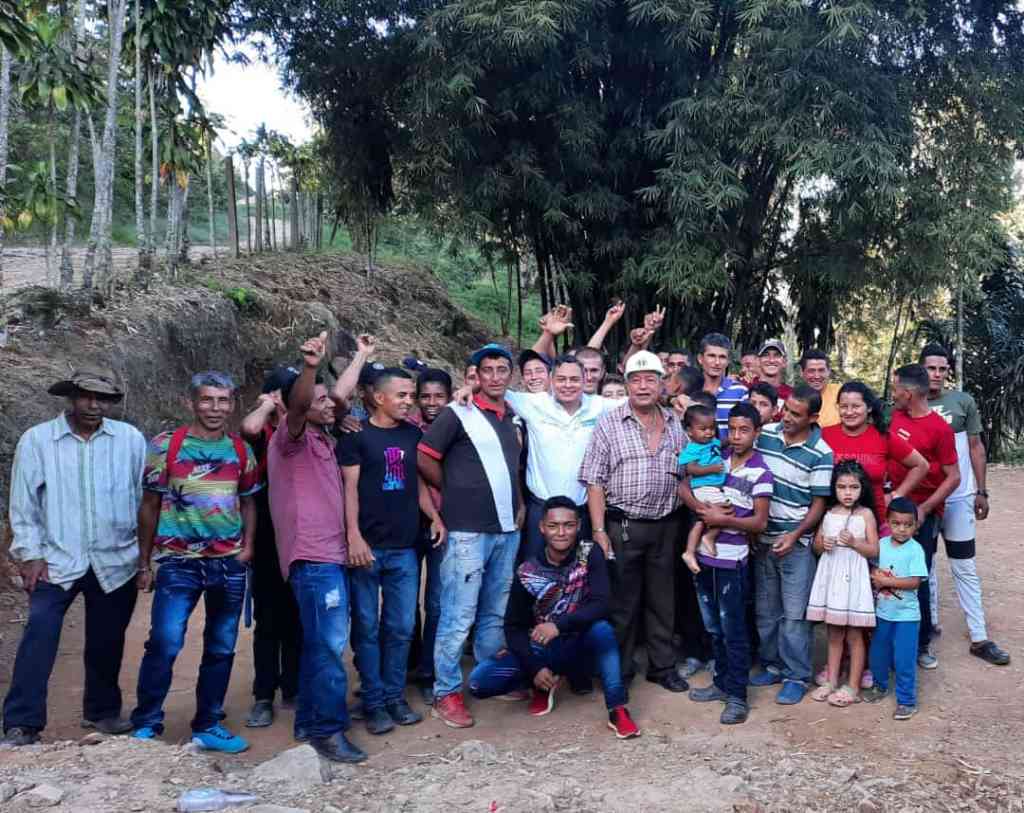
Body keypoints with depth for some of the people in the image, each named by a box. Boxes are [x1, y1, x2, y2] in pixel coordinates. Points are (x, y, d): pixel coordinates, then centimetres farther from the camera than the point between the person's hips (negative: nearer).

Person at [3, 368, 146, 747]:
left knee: (107, 641, 12)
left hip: (116, 561, 1)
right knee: (39, 635, -10)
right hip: (57, 560, -1)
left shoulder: (130, 439, 0)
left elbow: (146, 497, 3)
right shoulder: (36, 440, -1)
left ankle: (102, 711, 30)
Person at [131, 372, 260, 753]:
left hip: (230, 564, 3)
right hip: (178, 562, -3)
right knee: (164, 643, -12)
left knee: (221, 649, 9)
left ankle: (208, 727, 22)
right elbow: (149, 505, 2)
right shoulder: (166, 445, -3)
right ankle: (146, 725, 6)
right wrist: (144, 562, 2)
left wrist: (248, 545, 0)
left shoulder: (241, 450, 5)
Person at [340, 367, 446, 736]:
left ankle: (394, 697, 20)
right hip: (367, 547, -4)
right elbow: (350, 487, -7)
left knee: (401, 627, 8)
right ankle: (374, 702, 13)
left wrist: (434, 516, 4)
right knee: (367, 628, 3)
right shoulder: (357, 436, -2)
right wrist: (354, 535, -15)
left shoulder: (414, 435, 11)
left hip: (405, 547, 4)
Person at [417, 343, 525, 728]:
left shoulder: (514, 418, 13)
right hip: (468, 531, -6)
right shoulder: (458, 413, -7)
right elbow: (423, 457, -8)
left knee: (496, 613, 15)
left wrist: (520, 502, 12)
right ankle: (446, 693, 9)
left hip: (508, 530, 6)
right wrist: (455, 492, -1)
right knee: (458, 617, -3)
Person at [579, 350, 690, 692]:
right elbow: (594, 481, -6)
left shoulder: (675, 424, 8)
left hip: (665, 525, 4)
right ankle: (619, 671, 19)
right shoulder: (609, 424, -4)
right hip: (622, 526, -3)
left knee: (662, 599, 13)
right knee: (622, 601, 5)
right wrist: (599, 531, -11)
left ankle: (662, 665, 27)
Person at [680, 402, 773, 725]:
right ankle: (722, 681, 31)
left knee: (733, 629, 2)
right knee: (713, 626, 16)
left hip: (732, 559, -5)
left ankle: (737, 695, 13)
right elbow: (683, 486, 2)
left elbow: (760, 522, -11)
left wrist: (724, 520, -21)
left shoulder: (760, 472, -10)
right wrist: (703, 508, -15)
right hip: (704, 553, 5)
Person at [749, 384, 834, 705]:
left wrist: (794, 535, -18)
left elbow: (819, 503, -7)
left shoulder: (820, 454, -11)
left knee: (794, 614, 1)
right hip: (762, 538, 4)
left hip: (796, 542, -4)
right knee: (765, 610, 13)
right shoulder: (765, 434, 0)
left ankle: (796, 676, 13)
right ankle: (772, 664, 28)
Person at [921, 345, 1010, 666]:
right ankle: (928, 623, 25)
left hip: (958, 497, 0)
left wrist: (981, 491, 0)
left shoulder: (963, 402, 0)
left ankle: (979, 638, 8)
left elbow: (976, 448, 4)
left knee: (964, 568, 4)